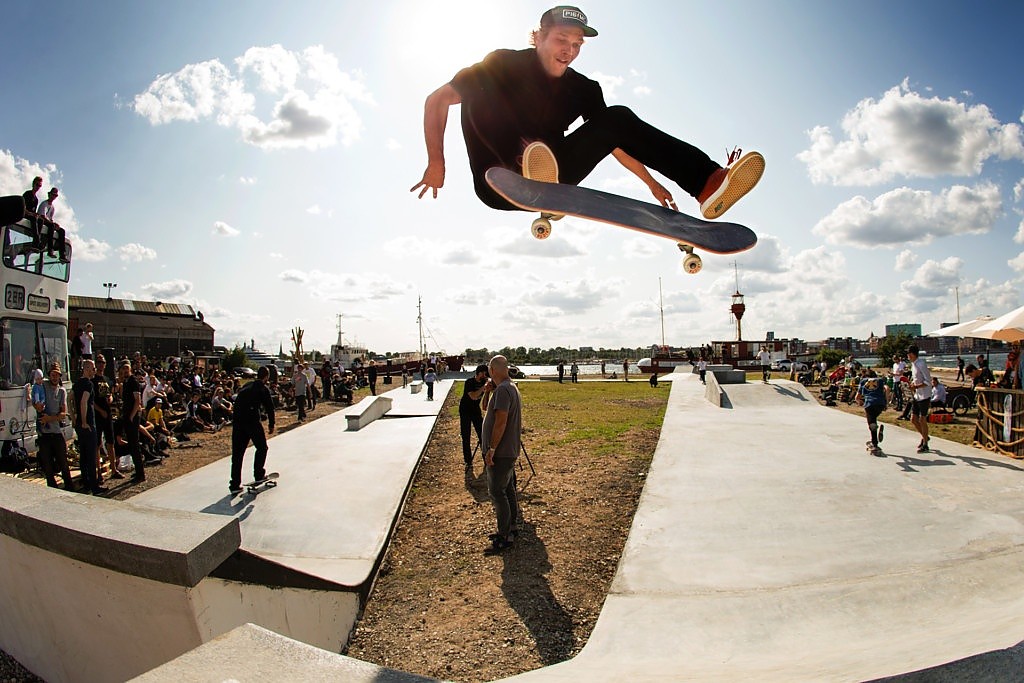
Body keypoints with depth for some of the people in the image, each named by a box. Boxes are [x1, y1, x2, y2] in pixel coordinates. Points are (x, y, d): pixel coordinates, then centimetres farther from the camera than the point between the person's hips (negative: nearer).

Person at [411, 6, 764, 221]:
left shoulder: (583, 89, 5)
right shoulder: (505, 64, -6)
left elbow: (614, 137, 16)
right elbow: (438, 99, -5)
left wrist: (652, 182, 13)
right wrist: (437, 162, -14)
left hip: (548, 174, 4)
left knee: (618, 118, -6)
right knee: (478, 81, -23)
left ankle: (709, 183, -17)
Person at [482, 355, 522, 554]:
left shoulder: (502, 390, -20)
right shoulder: (511, 387, 14)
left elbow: (501, 422, -26)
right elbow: (486, 407, 22)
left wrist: (491, 449, -22)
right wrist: (487, 392, 4)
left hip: (500, 452, -10)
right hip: (509, 451, 10)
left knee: (497, 493, -5)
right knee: (508, 490, 17)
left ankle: (505, 537, 0)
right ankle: (510, 528, 28)